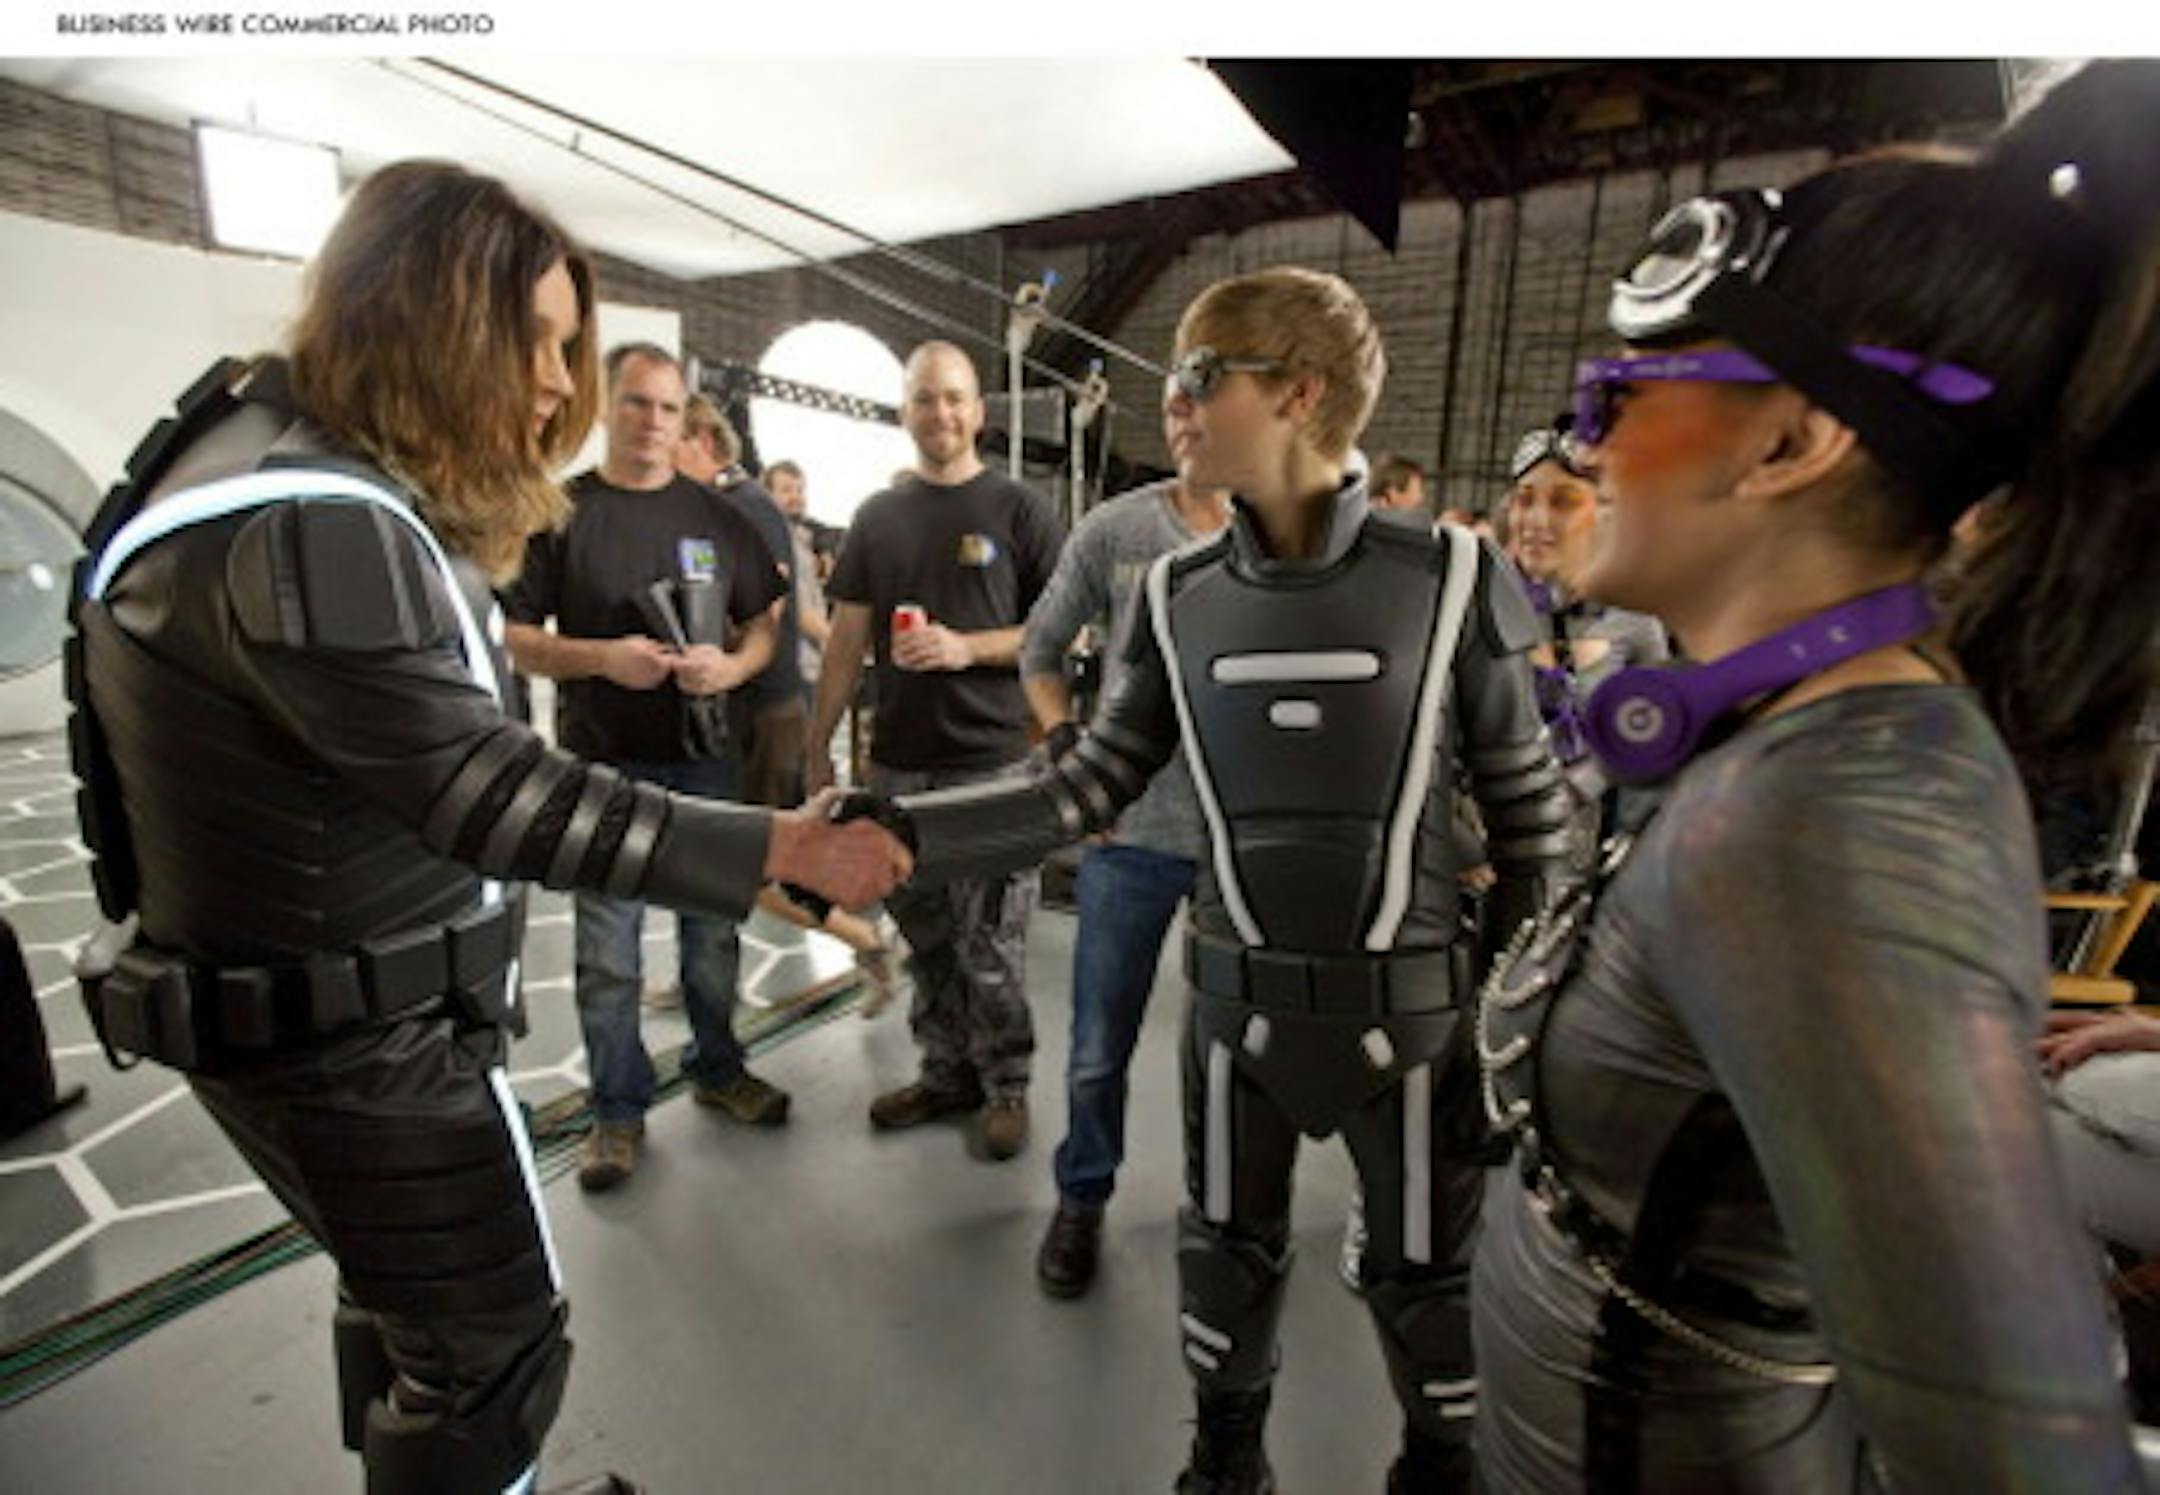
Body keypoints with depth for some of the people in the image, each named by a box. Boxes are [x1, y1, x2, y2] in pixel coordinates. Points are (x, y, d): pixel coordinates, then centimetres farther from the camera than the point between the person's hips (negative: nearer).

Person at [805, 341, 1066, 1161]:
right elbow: (847, 642, 12)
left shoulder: (1018, 510, 0)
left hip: (993, 765, -4)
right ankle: (948, 1072, 32)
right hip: (898, 766, 4)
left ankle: (1006, 1085, 24)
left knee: (988, 946, 3)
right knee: (926, 936, 14)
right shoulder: (877, 517, 12)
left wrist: (966, 647, -16)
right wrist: (818, 746, 8)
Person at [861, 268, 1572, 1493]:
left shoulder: (1450, 580, -11)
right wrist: (902, 833, -13)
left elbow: (1530, 806, -4)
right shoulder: (1182, 602, -3)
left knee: (1428, 1268, 18)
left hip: (1411, 996, -2)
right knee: (1227, 1248, 21)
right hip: (1239, 992, 3)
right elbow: (1091, 790, -4)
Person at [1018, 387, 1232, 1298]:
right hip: (1133, 833, 0)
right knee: (1098, 1048, 10)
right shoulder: (1112, 530, -1)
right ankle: (1081, 1200, 37)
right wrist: (1069, 752, -1)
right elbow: (1040, 652, 8)